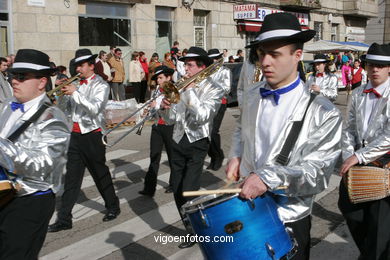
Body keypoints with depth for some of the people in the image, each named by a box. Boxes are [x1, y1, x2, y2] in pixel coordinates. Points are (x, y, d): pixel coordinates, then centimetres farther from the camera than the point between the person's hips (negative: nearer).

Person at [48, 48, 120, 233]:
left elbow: (95, 108, -20)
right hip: (75, 134, 5)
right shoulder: (75, 85, 10)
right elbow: (62, 109, 10)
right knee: (71, 177, 4)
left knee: (100, 173, 8)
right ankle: (64, 218, 9)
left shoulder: (100, 85, -5)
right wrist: (64, 93, -7)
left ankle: (113, 207, 29)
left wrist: (75, 93, -22)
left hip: (92, 135, -5)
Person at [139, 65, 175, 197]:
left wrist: (158, 106, -20)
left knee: (172, 156, 9)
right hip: (157, 127, 5)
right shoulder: (156, 92, 10)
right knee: (154, 157, 1)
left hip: (170, 127, -5)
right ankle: (149, 188, 1)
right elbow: (152, 110, 13)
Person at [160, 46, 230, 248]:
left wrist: (190, 91, -18)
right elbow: (170, 120, 10)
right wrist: (166, 108, -10)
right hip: (178, 141, 6)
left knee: (188, 191, -11)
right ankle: (191, 230, 29)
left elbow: (201, 117, -22)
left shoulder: (213, 88, -6)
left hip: (197, 143, -6)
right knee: (177, 191, 8)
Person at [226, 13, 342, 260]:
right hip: (246, 207, 5)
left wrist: (269, 177, -33)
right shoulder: (253, 94, 0)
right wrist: (236, 156, 1)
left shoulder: (323, 113, -18)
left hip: (289, 220, -4)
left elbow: (318, 174, -21)